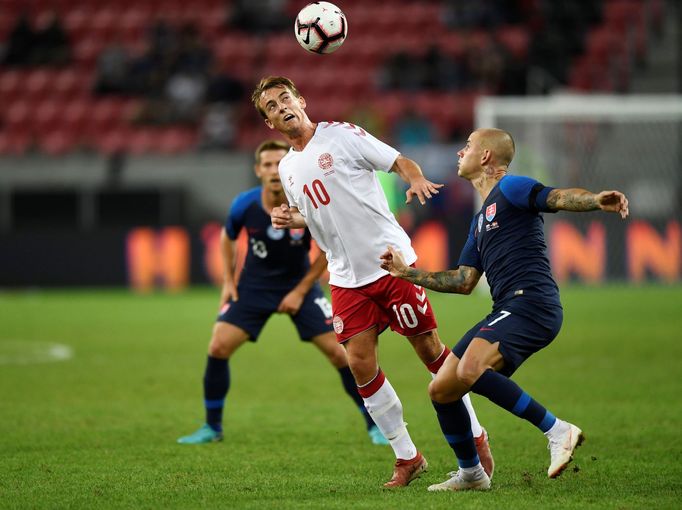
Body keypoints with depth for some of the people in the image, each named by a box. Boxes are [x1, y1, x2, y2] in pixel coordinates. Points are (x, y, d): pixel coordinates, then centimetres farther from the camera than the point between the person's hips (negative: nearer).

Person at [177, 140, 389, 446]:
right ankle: (212, 427, 6)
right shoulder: (244, 205, -18)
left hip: (299, 284, -1)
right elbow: (227, 237, 5)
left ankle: (374, 425, 7)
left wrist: (300, 292, -11)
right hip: (254, 285, 1)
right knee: (218, 347, -11)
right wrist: (228, 282, 0)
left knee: (338, 352, -9)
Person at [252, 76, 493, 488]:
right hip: (347, 279, 5)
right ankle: (407, 457, 8)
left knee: (429, 348, -1)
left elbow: (400, 162, -4)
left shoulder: (341, 135, -4)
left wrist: (417, 180, -25)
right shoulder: (287, 168, 13)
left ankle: (475, 438, 14)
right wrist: (290, 220, 5)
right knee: (360, 363, -5)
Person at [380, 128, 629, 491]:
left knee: (470, 371, -32)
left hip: (531, 302, -9)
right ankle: (470, 474, 25)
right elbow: (464, 282, 28)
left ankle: (557, 432, -26)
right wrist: (407, 273, 33)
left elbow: (559, 198, -15)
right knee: (441, 390, 9)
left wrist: (597, 201, -36)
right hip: (506, 311, 9)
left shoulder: (510, 188, 2)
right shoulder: (480, 221, 28)